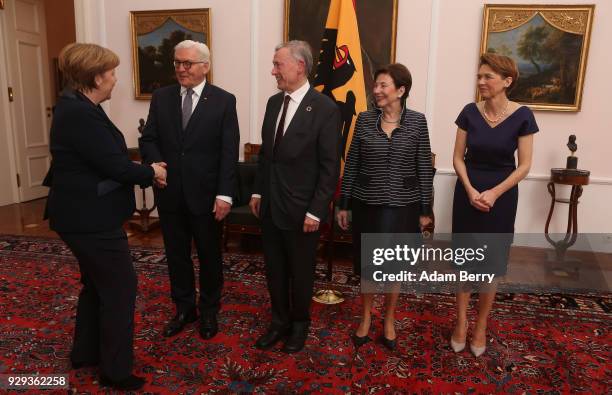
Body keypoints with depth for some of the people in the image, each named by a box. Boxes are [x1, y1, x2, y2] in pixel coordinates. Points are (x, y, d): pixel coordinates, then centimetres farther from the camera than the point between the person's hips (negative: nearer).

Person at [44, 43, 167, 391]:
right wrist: (151, 172, -7)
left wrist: (145, 172, 2)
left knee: (97, 284, 22)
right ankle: (116, 370, 16)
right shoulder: (81, 114, -23)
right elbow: (115, 166, -24)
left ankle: (85, 352, 39)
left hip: (85, 213, 11)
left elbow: (106, 159, 11)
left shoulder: (78, 107, 9)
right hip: (90, 218, -11)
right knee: (120, 286, 1)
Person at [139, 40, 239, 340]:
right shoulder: (161, 97, 6)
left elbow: (229, 152, -9)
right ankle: (184, 309, 34)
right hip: (170, 193, 3)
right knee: (176, 255, 15)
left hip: (206, 194, -3)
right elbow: (148, 139, 7)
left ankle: (209, 311, 31)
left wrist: (224, 194, -15)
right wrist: (156, 164, -14)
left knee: (210, 256, 11)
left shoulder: (224, 101, -4)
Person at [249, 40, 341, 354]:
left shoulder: (325, 109, -14)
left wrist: (315, 211, -15)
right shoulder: (274, 102, 6)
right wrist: (258, 191, 11)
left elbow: (330, 166, -14)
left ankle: (299, 323, 35)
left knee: (300, 271, 12)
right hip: (269, 205, 6)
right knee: (274, 269, 16)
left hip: (301, 209, -6)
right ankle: (279, 321, 36)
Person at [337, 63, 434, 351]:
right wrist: (343, 204, 1)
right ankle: (366, 317, 34)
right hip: (367, 204, 1)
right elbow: (351, 164, 1)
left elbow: (424, 168, -1)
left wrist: (425, 209, -1)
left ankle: (389, 320, 34)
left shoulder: (417, 121, -4)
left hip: (402, 206, -1)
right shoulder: (364, 119, -2)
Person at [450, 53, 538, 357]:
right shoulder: (470, 112, -4)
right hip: (468, 193, 2)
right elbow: (458, 158, -2)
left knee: (491, 263, 7)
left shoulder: (522, 116, -9)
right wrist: (470, 190, -16)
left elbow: (524, 166, -7)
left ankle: (480, 327, 24)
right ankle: (461, 323, 22)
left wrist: (494, 193, -18)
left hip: (501, 196, -1)